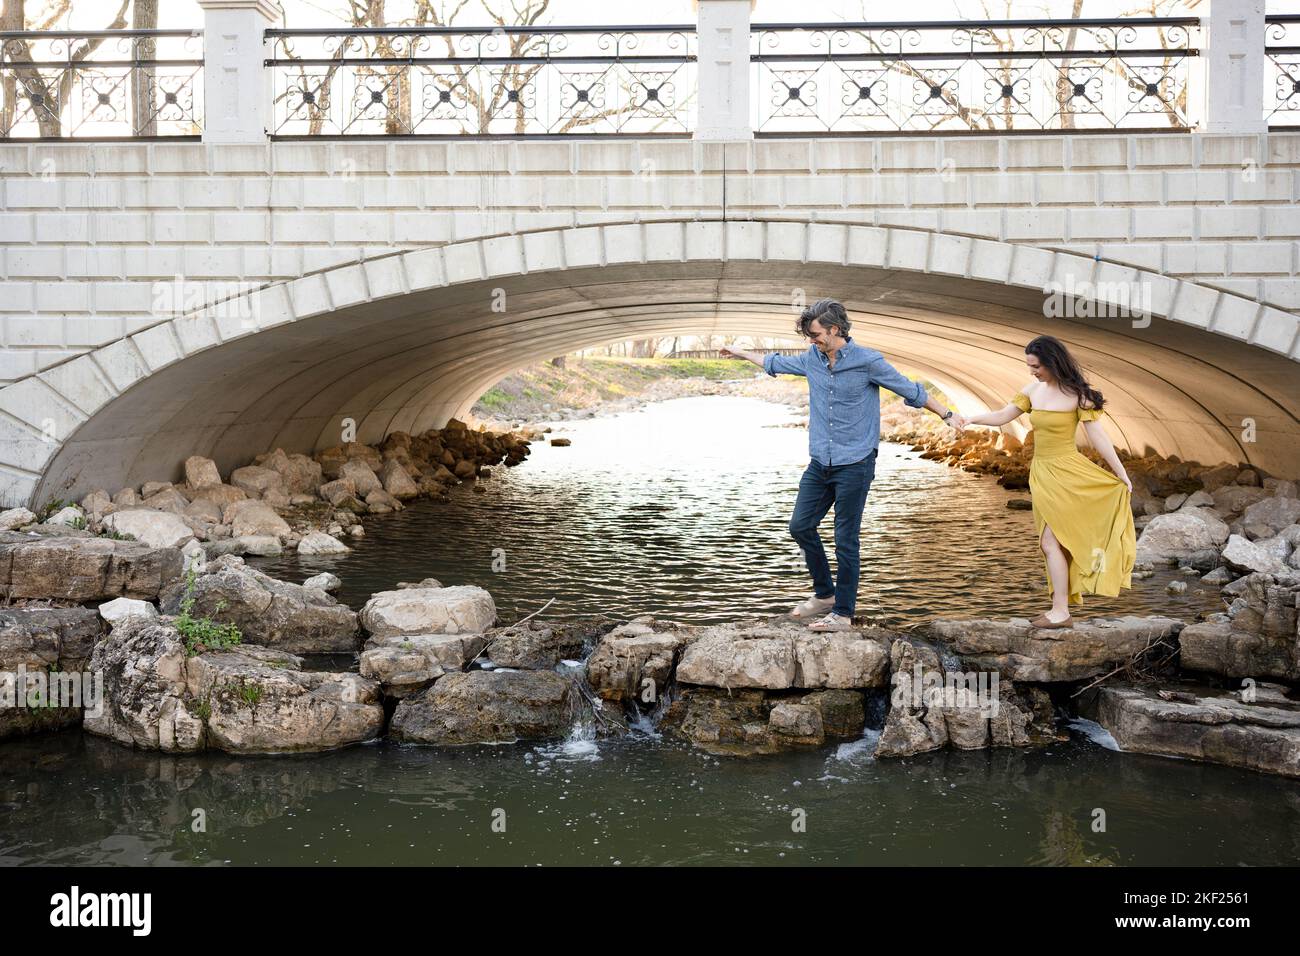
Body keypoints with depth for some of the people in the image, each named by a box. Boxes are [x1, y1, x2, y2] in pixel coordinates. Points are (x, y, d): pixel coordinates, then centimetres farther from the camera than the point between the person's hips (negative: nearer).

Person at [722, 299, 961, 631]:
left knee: (845, 540, -4)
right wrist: (743, 353, 37)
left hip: (855, 465, -6)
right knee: (800, 525, 8)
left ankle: (843, 613, 5)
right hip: (820, 463, 6)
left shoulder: (868, 361, -10)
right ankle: (824, 594, 26)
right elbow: (777, 363, 26)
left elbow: (910, 391, 0)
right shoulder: (811, 359, 7)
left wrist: (947, 415, 5)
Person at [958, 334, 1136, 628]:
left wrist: (1122, 474, -8)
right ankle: (1060, 608, 16)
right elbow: (1002, 416, 11)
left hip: (1065, 474, -7)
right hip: (1041, 472, 7)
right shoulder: (1033, 390, 5)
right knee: (1051, 542, 10)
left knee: (1051, 541, -9)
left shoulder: (1077, 394, -12)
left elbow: (1097, 436, -10)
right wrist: (971, 419, -6)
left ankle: (1061, 612, -3)